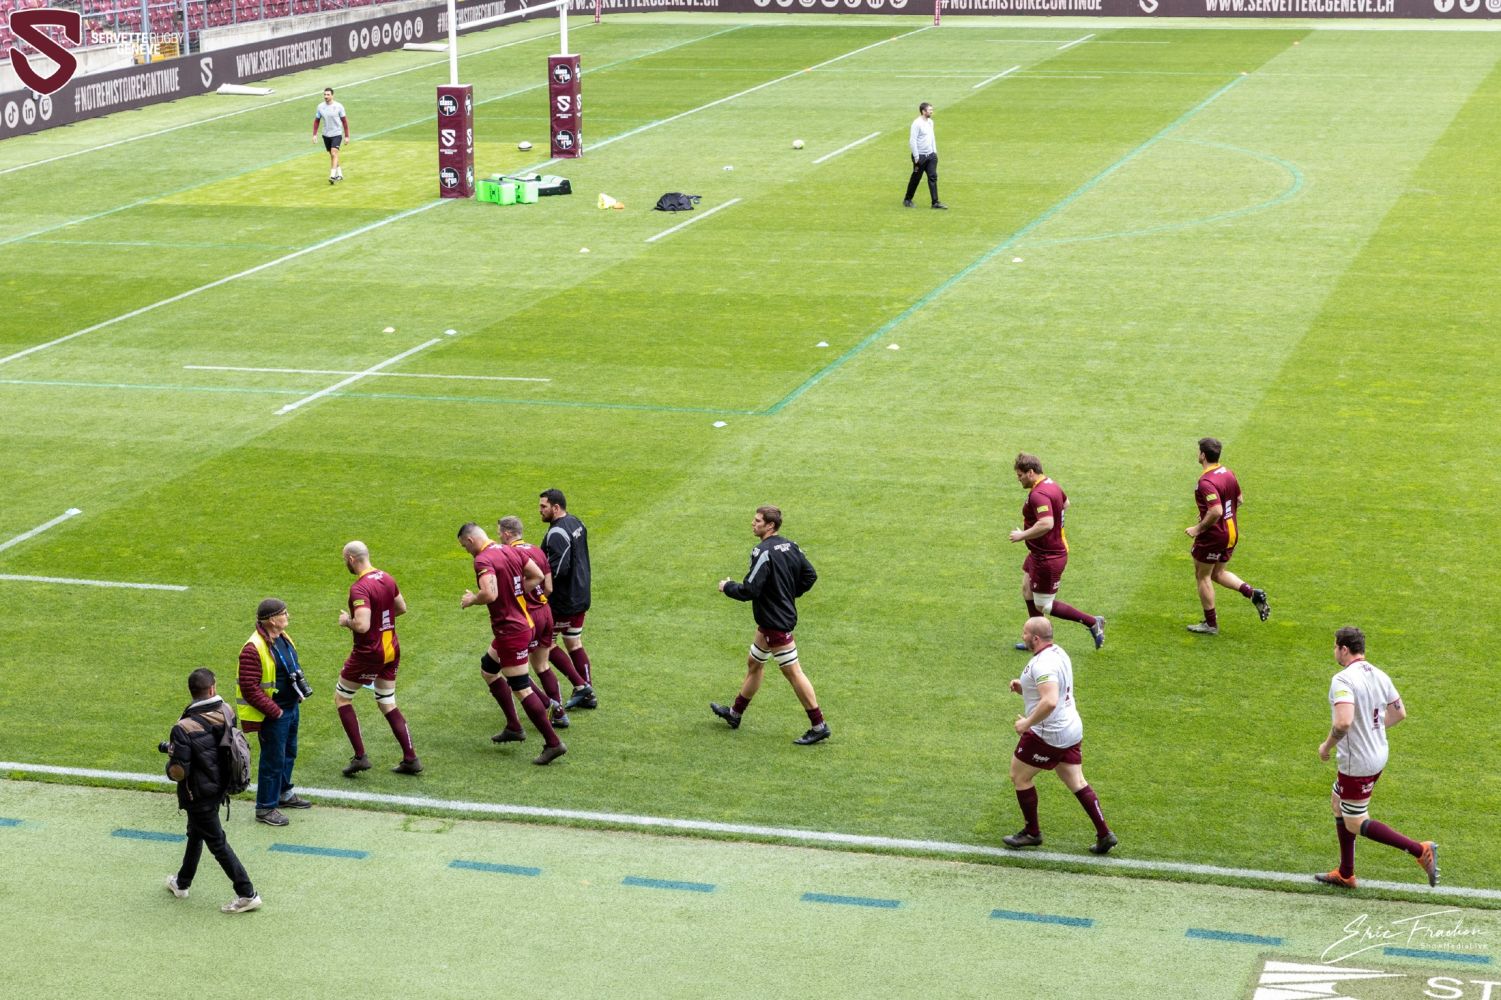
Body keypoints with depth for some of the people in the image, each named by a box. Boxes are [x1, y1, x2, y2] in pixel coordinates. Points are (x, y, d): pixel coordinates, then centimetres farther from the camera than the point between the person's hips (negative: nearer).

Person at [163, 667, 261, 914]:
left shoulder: (184, 729, -29)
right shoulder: (227, 712, -12)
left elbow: (178, 772, -25)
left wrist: (171, 756, -3)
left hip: (198, 795, -7)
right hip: (219, 789, 7)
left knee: (217, 843, 4)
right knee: (195, 834, 27)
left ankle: (247, 894, 7)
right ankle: (182, 883, 45)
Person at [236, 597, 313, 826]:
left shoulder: (282, 638, 5)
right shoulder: (253, 649, -25)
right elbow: (250, 689, -25)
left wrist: (299, 692, 8)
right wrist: (274, 711, -22)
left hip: (291, 707, 9)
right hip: (273, 713, -9)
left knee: (289, 753, 23)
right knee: (273, 760, 0)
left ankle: (283, 793, 42)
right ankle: (265, 808, 12)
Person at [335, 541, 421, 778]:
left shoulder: (359, 588, -23)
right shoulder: (387, 579, 4)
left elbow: (362, 626, -31)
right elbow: (401, 608, 17)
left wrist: (346, 621, -11)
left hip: (368, 654, -8)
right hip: (392, 650, 8)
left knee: (342, 698, 11)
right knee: (387, 704, 18)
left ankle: (360, 756, 5)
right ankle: (411, 759, 12)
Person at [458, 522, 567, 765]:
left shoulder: (483, 560, -20)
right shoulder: (511, 551, 6)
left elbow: (490, 594, -33)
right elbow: (537, 576, 11)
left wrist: (471, 600, -13)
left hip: (510, 632, -10)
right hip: (524, 624, 10)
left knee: (521, 688, -3)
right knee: (488, 668, 25)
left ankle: (553, 743, -2)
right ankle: (513, 727, 28)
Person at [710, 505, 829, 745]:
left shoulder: (764, 553, -22)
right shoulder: (790, 547, 5)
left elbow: (749, 590, -24)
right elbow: (810, 576, 10)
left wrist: (727, 587, -6)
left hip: (775, 622, -10)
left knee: (792, 671, -5)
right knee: (754, 663, 22)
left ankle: (819, 726, -2)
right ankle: (735, 713, 37)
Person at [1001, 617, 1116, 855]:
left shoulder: (1042, 664, -24)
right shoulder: (1058, 653, 8)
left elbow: (1050, 702, -36)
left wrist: (1027, 723, -25)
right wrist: (1024, 688, 10)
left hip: (1048, 734, -10)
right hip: (1072, 730, 10)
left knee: (1019, 777, 8)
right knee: (1076, 783, 13)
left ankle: (1031, 833, 19)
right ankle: (1104, 834, 11)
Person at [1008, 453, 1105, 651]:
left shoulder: (1038, 495, -28)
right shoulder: (1052, 485, 5)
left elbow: (1047, 524, -40)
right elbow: (1065, 503, 26)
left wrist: (1023, 535, -27)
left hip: (1047, 558, -11)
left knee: (1042, 606, 1)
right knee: (1027, 590, 22)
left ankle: (1092, 622, 7)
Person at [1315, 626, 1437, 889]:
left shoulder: (1343, 680, -23)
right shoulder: (1379, 675, 4)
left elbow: (1343, 722, -34)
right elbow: (1399, 712, 13)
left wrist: (1327, 746, -16)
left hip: (1357, 763, -9)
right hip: (1378, 756, 9)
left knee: (1355, 824, 3)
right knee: (1337, 803, 24)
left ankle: (1420, 850, -6)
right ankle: (1345, 874, 32)